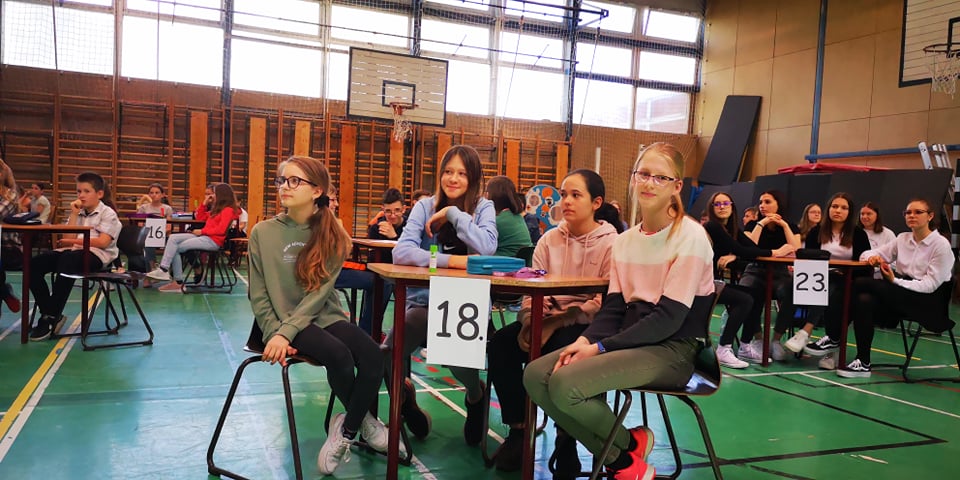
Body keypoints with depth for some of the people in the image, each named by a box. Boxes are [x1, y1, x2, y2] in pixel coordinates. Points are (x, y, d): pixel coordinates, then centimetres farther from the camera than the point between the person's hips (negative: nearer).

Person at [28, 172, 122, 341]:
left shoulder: (107, 213, 3)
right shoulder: (78, 212, 21)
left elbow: (103, 242, -10)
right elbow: (68, 238, 8)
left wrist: (72, 242, -7)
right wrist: (74, 214, 3)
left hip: (97, 255, -7)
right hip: (73, 252, 7)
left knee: (67, 261, -38)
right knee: (34, 265, -18)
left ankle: (53, 317, -29)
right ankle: (47, 313, -15)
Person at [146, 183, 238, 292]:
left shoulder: (228, 210, -8)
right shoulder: (218, 209, 23)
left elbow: (221, 230, -19)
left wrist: (202, 231, -12)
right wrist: (204, 203, 18)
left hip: (212, 241, -9)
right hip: (203, 236, 10)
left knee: (176, 248, -11)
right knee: (173, 238, -7)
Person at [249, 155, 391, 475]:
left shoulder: (333, 235, -1)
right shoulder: (263, 232, -1)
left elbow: (319, 293, -10)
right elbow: (258, 296, 0)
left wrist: (286, 333, -22)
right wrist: (273, 334, -15)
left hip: (325, 315, 2)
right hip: (281, 319, -2)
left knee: (373, 355, -25)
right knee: (339, 355, -29)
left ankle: (347, 431, -4)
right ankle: (364, 422, -1)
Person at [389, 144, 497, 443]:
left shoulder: (483, 207, 1)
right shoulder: (425, 206, 3)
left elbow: (487, 248, -20)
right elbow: (401, 252, -14)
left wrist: (453, 213, -16)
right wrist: (450, 260, -25)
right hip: (425, 300, 1)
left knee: (458, 357, -29)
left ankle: (476, 396, 13)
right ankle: (404, 396, 17)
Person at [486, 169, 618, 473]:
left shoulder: (611, 243, -7)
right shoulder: (550, 239, 8)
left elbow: (607, 302, -16)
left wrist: (557, 322, -23)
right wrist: (530, 319, -17)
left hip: (589, 325, -5)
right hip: (550, 318, 5)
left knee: (562, 351, -35)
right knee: (500, 344, -18)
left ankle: (566, 439, -11)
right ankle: (518, 429, -4)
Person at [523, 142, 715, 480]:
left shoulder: (690, 236, -11)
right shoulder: (625, 239, 11)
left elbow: (670, 318, -17)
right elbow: (613, 307, 8)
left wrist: (600, 347, -19)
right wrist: (585, 340, -13)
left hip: (672, 348, -7)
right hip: (632, 338, 7)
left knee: (565, 384, -25)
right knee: (536, 375, -9)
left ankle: (630, 443, 5)